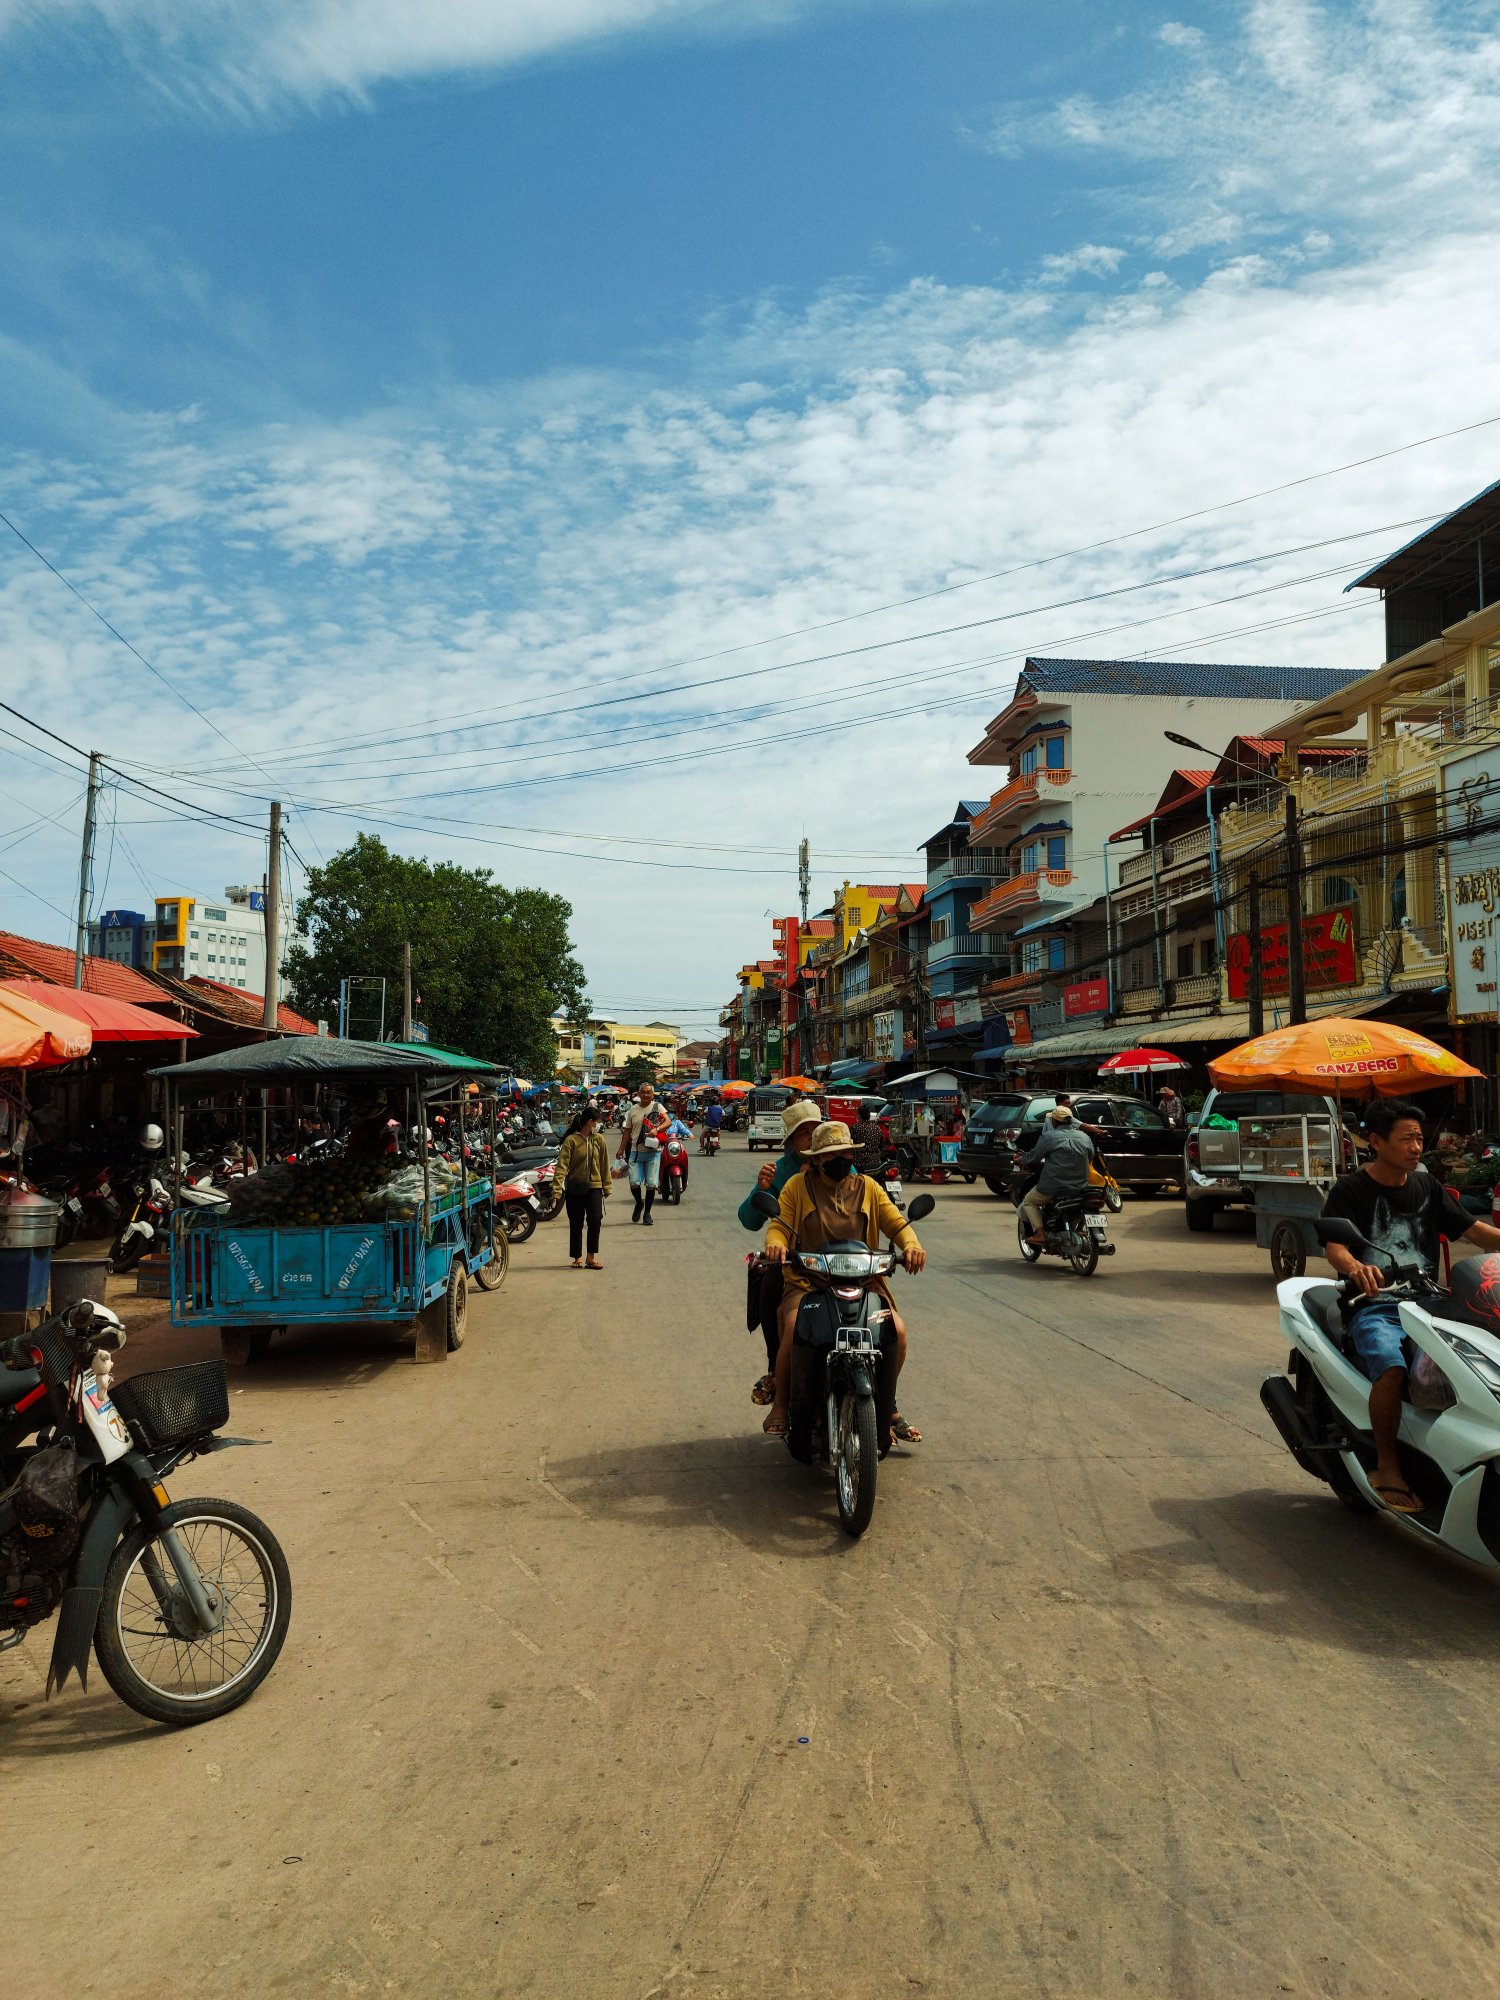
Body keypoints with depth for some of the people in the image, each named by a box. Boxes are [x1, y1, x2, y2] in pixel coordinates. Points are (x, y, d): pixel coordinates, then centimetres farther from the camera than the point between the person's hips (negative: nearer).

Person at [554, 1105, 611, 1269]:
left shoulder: (599, 1139, 5)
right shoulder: (571, 1140, -6)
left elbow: (604, 1165, 10)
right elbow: (562, 1165, -12)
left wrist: (607, 1187, 10)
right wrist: (557, 1187, -22)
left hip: (594, 1187, 2)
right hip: (574, 1188, -2)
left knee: (595, 1220, -12)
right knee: (576, 1224, 7)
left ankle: (592, 1256, -2)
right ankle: (577, 1257, 20)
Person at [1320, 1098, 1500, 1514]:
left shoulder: (1426, 1186, 14)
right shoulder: (1350, 1190, -3)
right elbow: (1333, 1244, -17)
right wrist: (1355, 1267, -40)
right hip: (1373, 1307, -5)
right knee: (1392, 1368, -32)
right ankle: (1387, 1465, -16)